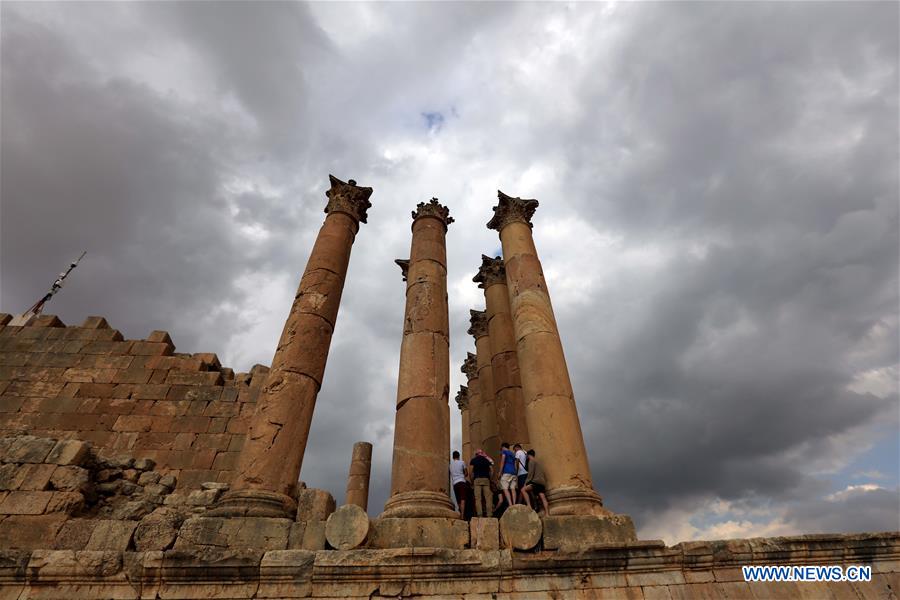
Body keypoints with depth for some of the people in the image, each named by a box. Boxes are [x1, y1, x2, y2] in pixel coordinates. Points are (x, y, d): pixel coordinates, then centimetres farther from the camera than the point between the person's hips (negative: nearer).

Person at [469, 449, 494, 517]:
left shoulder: (473, 460, 11)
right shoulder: (487, 460, 17)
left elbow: (471, 472, 1)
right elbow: (492, 471, 8)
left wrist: (472, 481, 7)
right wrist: (489, 478, 15)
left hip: (477, 479, -1)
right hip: (486, 479, 2)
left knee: (478, 498, -4)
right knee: (488, 497, 0)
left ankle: (480, 514, -13)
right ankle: (489, 514, -9)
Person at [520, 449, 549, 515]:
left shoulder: (531, 461, 1)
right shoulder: (538, 462, 28)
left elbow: (530, 473, -11)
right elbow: (544, 474, 29)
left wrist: (526, 482, -9)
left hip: (536, 481, -10)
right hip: (542, 482, 10)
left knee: (523, 490, -16)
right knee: (543, 498, 2)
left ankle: (529, 506, -27)